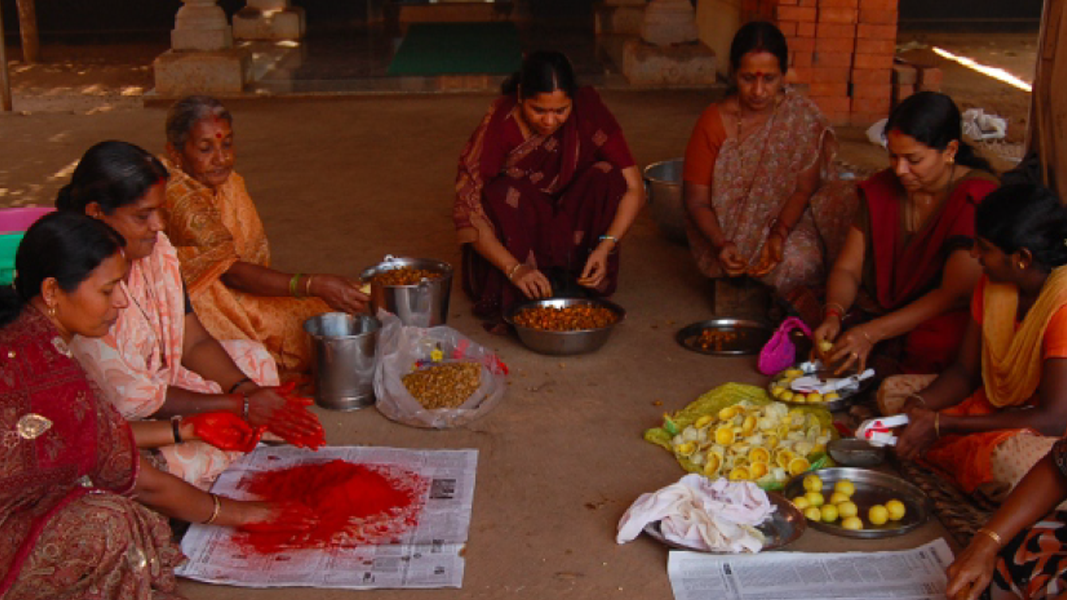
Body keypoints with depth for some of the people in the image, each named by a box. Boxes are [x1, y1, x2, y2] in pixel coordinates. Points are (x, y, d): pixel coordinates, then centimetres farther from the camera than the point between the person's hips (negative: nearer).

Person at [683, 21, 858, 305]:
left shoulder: (803, 116, -7)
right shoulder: (714, 122, -8)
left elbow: (804, 189, -8)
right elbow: (697, 200, -8)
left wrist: (779, 235, -25)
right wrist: (720, 245, -26)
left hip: (788, 220, 2)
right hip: (730, 232, -2)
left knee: (801, 261, -30)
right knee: (792, 267, -29)